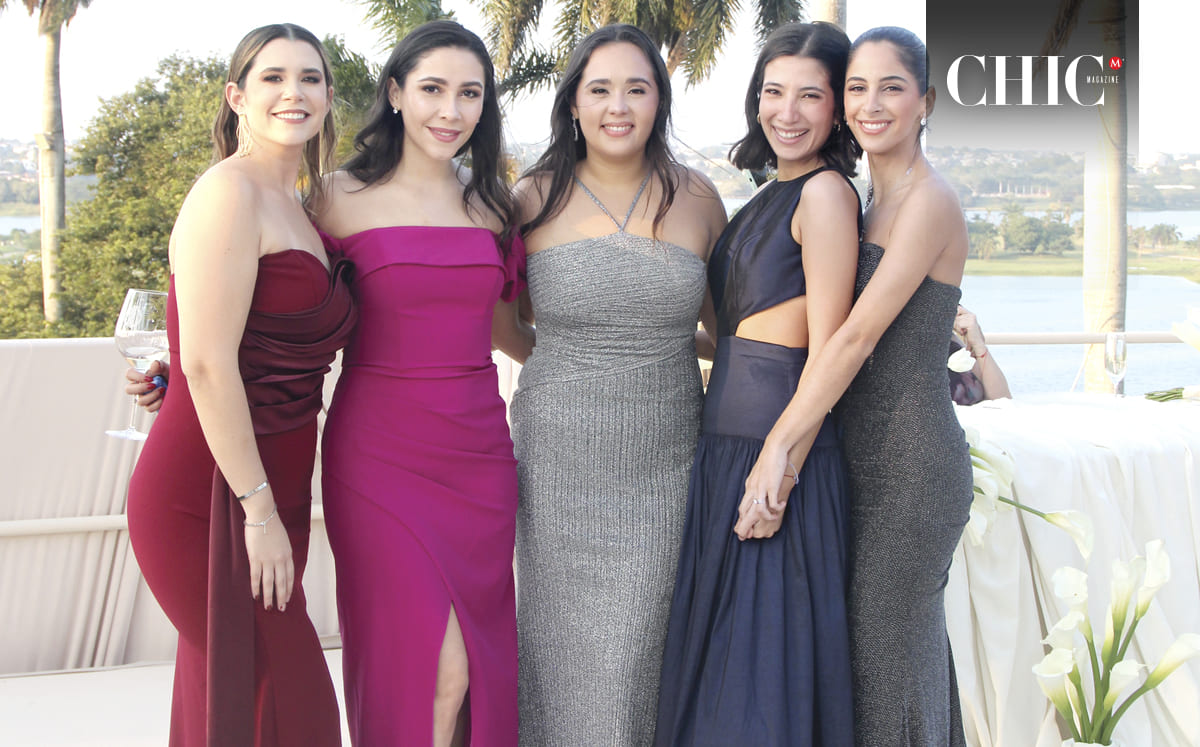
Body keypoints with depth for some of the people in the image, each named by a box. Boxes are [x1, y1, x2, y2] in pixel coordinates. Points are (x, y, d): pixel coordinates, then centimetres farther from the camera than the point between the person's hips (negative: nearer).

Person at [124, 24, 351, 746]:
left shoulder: (298, 208, 15)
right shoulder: (229, 191, -13)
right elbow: (206, 363, -18)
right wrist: (259, 509, -17)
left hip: (268, 491, 9)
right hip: (207, 498, -9)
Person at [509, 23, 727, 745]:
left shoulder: (697, 198, 3)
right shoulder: (534, 199, 1)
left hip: (662, 462, 0)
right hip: (558, 455, 0)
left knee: (632, 650, 0)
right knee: (560, 643, 6)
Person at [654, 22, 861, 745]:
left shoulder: (827, 192, -10)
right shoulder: (768, 197, 17)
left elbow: (827, 347, -16)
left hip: (777, 438, -9)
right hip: (725, 440, 9)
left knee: (766, 651, -1)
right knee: (719, 648, 16)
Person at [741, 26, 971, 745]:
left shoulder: (929, 201, -16)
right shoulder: (878, 201, 13)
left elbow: (859, 336, -21)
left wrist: (779, 446, -21)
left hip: (910, 463, -9)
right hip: (876, 459, 9)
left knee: (888, 659, 1)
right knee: (912, 641, 18)